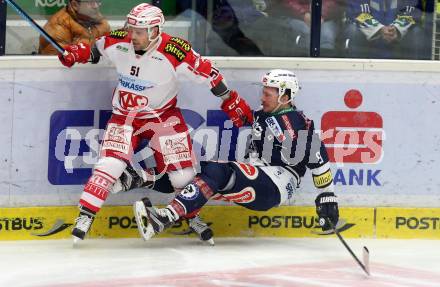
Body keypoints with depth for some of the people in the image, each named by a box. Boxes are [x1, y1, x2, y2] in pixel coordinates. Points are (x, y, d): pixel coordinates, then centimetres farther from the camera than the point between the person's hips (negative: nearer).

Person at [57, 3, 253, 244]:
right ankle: (84, 217, -12)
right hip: (124, 115, 1)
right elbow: (95, 49, 8)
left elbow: (207, 73, -14)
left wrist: (232, 101, -9)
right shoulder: (118, 42, -14)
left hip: (163, 114, -1)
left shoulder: (175, 52, -25)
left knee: (182, 173, -2)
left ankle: (194, 217, 23)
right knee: (110, 165, -18)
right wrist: (75, 53, -10)